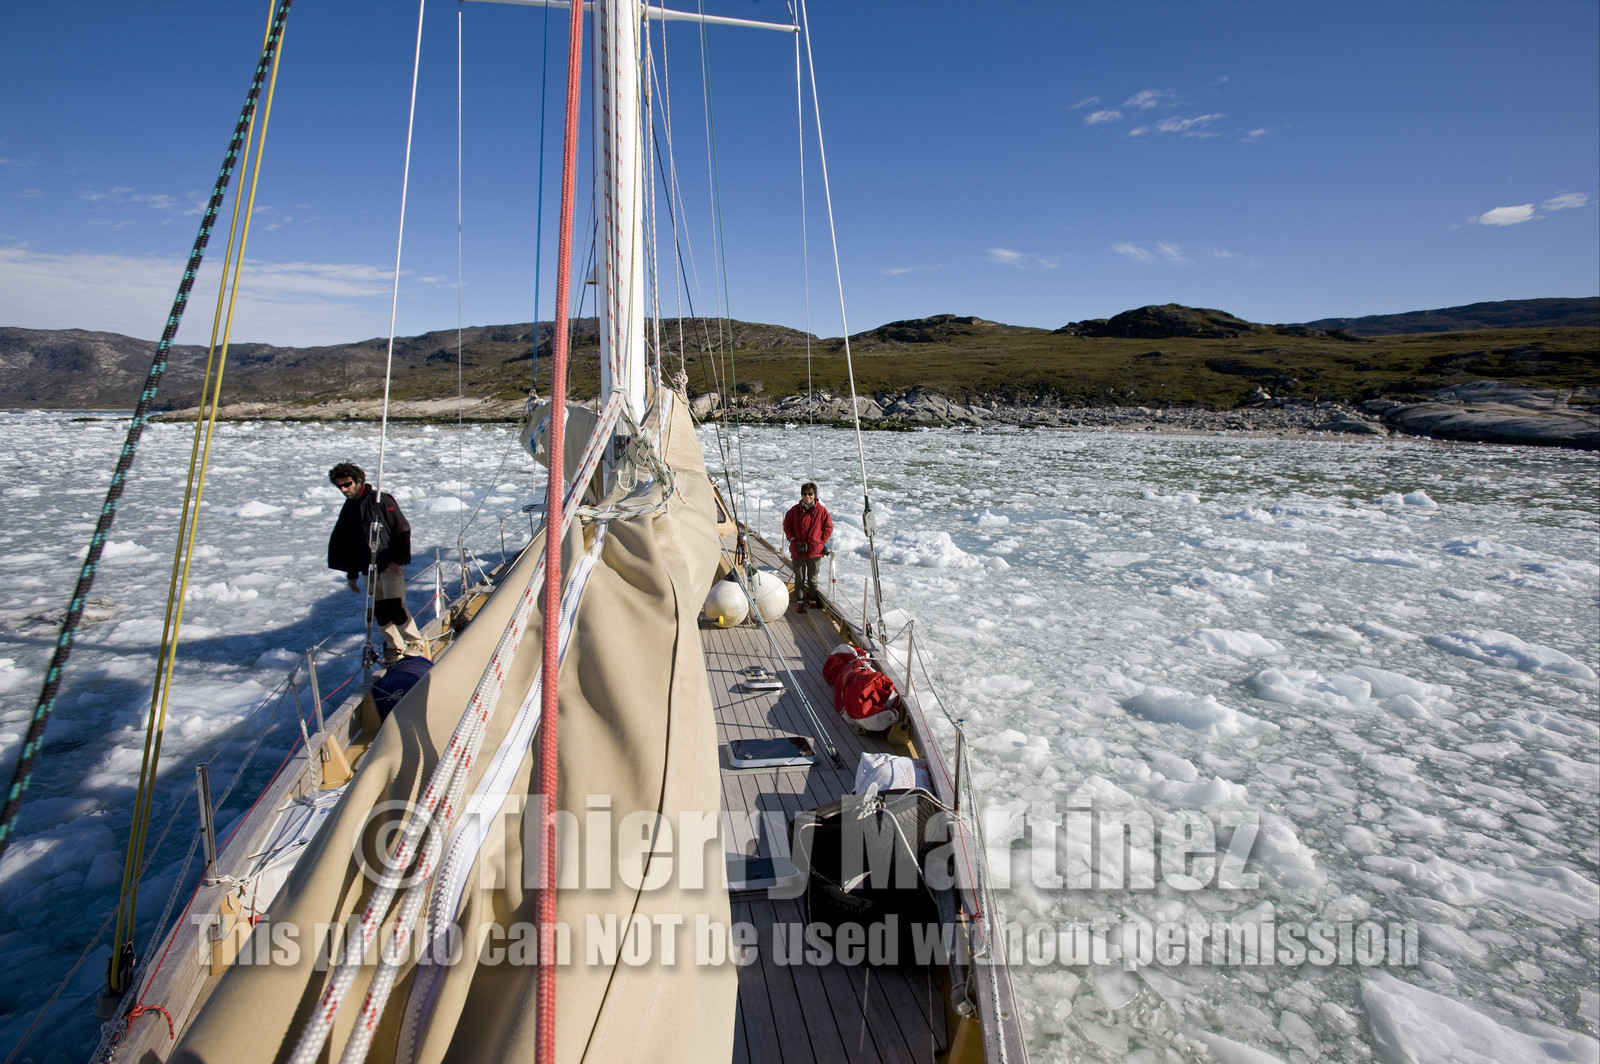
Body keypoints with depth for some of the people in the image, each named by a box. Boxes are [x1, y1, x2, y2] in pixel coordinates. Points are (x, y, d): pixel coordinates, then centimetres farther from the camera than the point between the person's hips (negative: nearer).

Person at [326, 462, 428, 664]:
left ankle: (416, 644, -2)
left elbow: (402, 529, -9)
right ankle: (394, 648, 18)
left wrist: (398, 559, -14)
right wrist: (352, 574, 18)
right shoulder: (348, 510, 14)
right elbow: (345, 544, 21)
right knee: (380, 612, 6)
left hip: (390, 566, -6)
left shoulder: (381, 500, -6)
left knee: (394, 606, -15)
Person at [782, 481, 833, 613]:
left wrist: (822, 542, -2)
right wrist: (793, 539, -2)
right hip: (797, 551, 1)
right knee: (799, 578, 8)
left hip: (815, 551, -1)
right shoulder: (794, 510, -1)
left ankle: (813, 600, 27)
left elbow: (828, 527, 7)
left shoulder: (822, 510, -4)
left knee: (812, 579, 11)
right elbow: (787, 526, 10)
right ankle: (800, 601, 20)